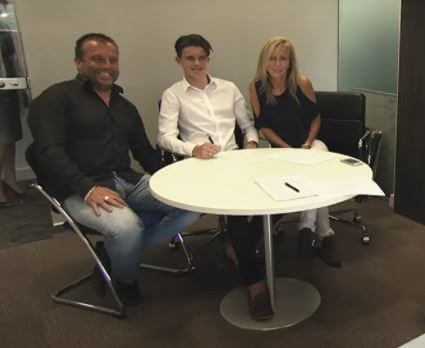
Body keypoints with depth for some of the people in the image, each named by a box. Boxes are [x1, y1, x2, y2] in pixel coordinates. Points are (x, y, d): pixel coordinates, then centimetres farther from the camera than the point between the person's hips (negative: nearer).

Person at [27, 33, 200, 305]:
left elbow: (144, 150, 18)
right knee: (126, 226, -36)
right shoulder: (58, 97, -1)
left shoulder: (125, 106, 20)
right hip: (82, 191, -6)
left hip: (130, 181, 7)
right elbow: (50, 152, -13)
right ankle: (125, 279, 2)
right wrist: (88, 188, -27)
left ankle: (121, 250, 1)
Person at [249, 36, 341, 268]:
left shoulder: (302, 83, -7)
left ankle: (309, 226, -23)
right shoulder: (256, 87, -8)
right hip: (280, 148, -1)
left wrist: (308, 143, -10)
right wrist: (287, 148, -13)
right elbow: (263, 126, -4)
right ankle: (323, 234, -20)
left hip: (311, 143, 1)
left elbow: (315, 118, 5)